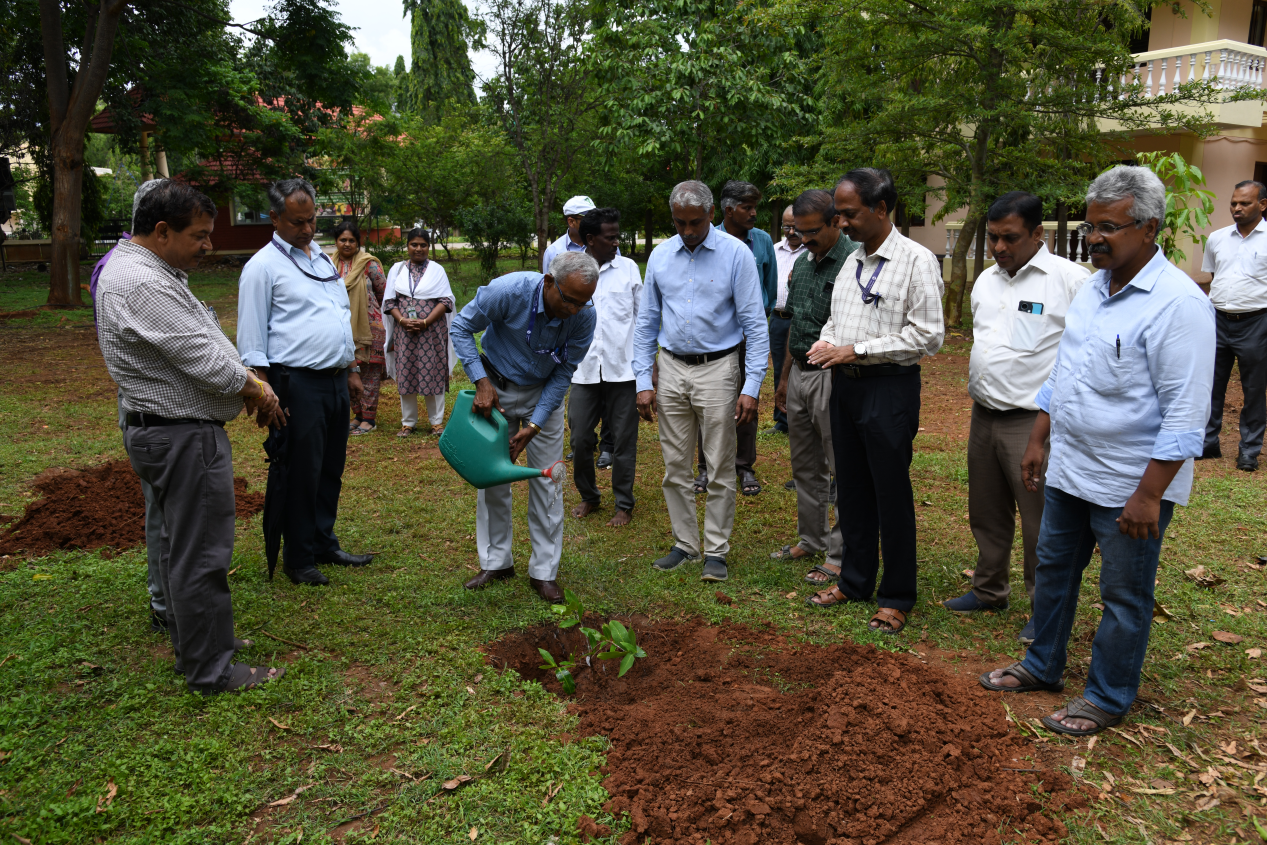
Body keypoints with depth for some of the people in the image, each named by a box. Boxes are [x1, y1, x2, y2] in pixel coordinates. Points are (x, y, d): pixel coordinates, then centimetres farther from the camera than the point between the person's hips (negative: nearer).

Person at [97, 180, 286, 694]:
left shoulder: (148, 271, 13)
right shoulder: (141, 283, -22)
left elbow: (198, 343, 17)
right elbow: (204, 359, -24)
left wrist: (248, 383, 8)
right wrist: (258, 390, -8)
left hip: (164, 432, 11)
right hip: (184, 437, -11)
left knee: (181, 545, 20)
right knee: (201, 556, -2)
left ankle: (193, 642, 35)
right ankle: (211, 671, 9)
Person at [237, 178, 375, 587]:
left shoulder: (323, 259, 17)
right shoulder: (263, 266, -6)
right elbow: (252, 340, -9)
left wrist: (351, 370, 20)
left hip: (335, 381, 7)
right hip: (297, 384, -7)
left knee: (331, 469, 14)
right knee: (300, 474, -1)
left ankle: (324, 544, 27)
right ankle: (298, 559, 12)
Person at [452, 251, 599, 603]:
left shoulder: (584, 315, -23)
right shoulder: (508, 291, -29)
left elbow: (563, 373, -12)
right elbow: (462, 327, -14)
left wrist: (534, 425, -18)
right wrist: (481, 382, -21)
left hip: (544, 392, 1)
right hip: (497, 388, 0)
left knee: (546, 480, -2)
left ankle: (544, 571, 8)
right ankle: (496, 562, 20)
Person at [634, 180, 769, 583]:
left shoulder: (736, 254, -6)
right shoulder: (660, 256, 6)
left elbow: (755, 324, -7)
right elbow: (646, 322, 11)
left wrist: (752, 386, -13)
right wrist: (643, 381, 4)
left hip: (718, 369, -4)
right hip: (671, 369, 4)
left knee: (720, 468, 2)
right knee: (675, 466, 10)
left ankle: (716, 550, 15)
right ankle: (684, 543, 24)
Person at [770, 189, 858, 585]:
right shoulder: (802, 263, 13)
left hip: (833, 375, -8)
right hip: (799, 373, 9)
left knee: (843, 468, 1)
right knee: (805, 467, 16)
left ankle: (840, 555, 9)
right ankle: (811, 540, 30)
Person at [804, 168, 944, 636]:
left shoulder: (917, 260, -10)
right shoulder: (851, 260, 12)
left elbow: (928, 334, -16)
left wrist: (856, 350, -17)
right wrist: (826, 341, -1)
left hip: (889, 388, -7)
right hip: (845, 385, 7)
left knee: (891, 494, 2)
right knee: (851, 489, 16)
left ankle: (896, 597, 17)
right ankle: (855, 580, 32)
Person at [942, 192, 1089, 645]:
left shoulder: (1069, 279, -11)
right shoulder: (985, 281, 12)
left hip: (1034, 421, -7)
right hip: (983, 416, 7)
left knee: (1041, 522, 1)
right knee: (987, 512, 18)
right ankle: (989, 589, 35)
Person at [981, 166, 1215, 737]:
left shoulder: (1177, 303, -19)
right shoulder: (1093, 289, 7)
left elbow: (1186, 415, -21)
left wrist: (1148, 495, -23)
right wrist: (1037, 441, 15)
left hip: (1129, 486, -8)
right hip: (1069, 471, 8)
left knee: (1123, 597, 9)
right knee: (1053, 569, 20)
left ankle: (1108, 699, 26)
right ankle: (1042, 667, 39)